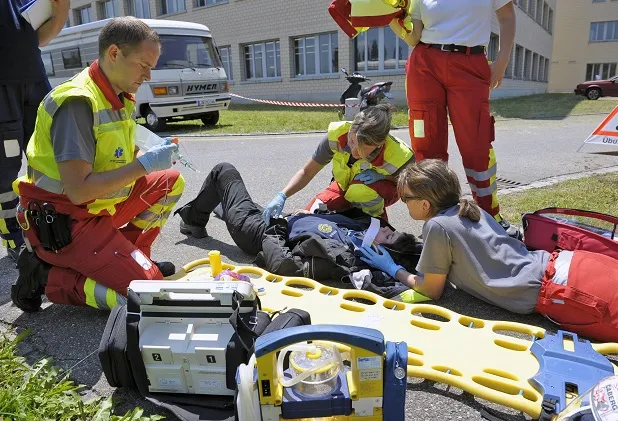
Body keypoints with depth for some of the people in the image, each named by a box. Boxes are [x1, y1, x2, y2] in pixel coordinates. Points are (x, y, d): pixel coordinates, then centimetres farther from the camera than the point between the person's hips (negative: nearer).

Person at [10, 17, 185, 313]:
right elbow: (78, 191, -27)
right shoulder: (77, 101, -22)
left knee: (170, 182, 9)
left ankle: (128, 256, 12)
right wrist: (143, 165, -23)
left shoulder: (119, 97, 5)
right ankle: (46, 276, -1)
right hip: (63, 224, -9)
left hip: (99, 208, 9)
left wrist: (152, 155, -6)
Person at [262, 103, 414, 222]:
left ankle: (377, 221, -6)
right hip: (344, 184, 3)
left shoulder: (398, 156, -36)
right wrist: (281, 196, -32)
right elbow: (307, 172, -18)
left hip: (384, 186, -2)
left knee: (359, 191, -37)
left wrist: (381, 176, -32)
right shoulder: (337, 135, -31)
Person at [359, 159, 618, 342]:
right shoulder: (471, 208, 11)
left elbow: (431, 290, 0)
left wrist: (393, 269, 15)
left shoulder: (437, 226, -11)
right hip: (559, 264, 8)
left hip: (555, 292, -8)